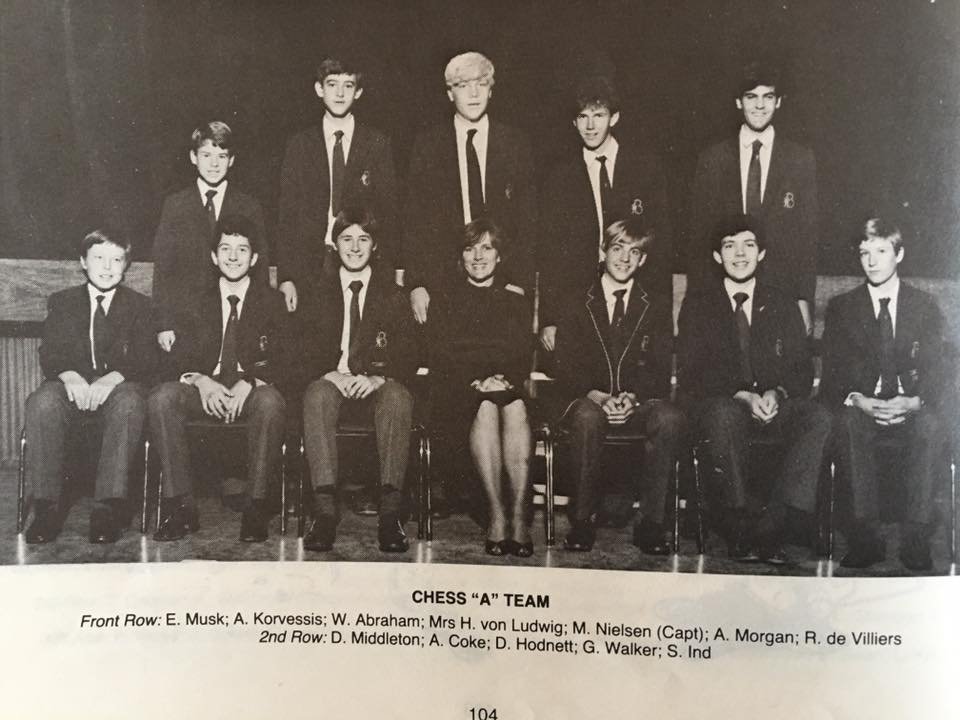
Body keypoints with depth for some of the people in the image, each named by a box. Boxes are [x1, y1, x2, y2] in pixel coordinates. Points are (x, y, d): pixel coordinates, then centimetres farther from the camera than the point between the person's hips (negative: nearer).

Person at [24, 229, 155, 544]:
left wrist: (113, 378, -21)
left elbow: (145, 359, 1)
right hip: (72, 385, 1)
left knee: (129, 403, -37)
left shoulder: (139, 305, 14)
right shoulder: (62, 302, 17)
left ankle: (110, 505, -37)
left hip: (118, 386, -1)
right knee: (42, 403, -33)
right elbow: (49, 354, 5)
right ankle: (46, 507, -27)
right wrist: (69, 376, -19)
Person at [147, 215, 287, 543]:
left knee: (270, 401, -36)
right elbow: (178, 357, 7)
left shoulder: (271, 300, 10)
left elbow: (279, 360, 1)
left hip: (251, 393, -2)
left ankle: (256, 506, -28)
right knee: (161, 398, -28)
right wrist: (200, 381, -16)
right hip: (203, 391, 2)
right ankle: (180, 506, -25)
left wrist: (248, 384, -19)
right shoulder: (198, 298, 14)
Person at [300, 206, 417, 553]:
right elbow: (305, 351, 8)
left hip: (378, 388, 0)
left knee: (398, 396, -35)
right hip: (331, 382, 1)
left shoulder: (392, 294, 14)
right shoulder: (318, 291, 16)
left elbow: (408, 356, 4)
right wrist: (330, 374, -15)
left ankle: (391, 513, -39)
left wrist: (379, 377, -17)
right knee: (318, 394, -35)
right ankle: (325, 509, -40)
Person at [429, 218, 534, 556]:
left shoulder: (516, 303, 25)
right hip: (459, 394, -1)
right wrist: (476, 382, -12)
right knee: (486, 407, -36)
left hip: (510, 387, 1)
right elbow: (440, 357, 5)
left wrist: (505, 378, -12)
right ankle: (497, 514, -38)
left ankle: (520, 516, -39)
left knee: (515, 406, -35)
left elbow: (525, 357, 11)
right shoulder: (445, 301, 20)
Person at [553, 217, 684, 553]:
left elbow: (660, 372, 4)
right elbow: (566, 370, 1)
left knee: (669, 417, -32)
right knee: (587, 416, -37)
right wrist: (598, 397, -18)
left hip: (638, 402, 1)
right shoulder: (577, 307, 11)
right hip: (589, 400, -1)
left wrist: (632, 397, -17)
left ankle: (649, 521, -24)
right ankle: (584, 519, -24)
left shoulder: (656, 308, 13)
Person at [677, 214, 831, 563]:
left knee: (818, 416, -29)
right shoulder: (697, 306, 9)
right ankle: (741, 526, -28)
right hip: (722, 405, -2)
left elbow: (802, 370, 10)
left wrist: (777, 394, -13)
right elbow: (690, 376, 0)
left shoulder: (783, 305, 16)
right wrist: (741, 396, -16)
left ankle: (773, 520, -30)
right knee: (723, 414, -38)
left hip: (775, 406, 3)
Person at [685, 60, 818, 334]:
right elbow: (697, 233, 5)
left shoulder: (801, 160, 6)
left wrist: (804, 300, -2)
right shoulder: (712, 159, 6)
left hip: (782, 292, 0)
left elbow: (808, 235, 4)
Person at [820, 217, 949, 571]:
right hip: (861, 406, 0)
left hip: (912, 409, 0)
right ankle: (865, 537, -32)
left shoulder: (925, 306, 9)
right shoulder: (841, 307, 9)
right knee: (848, 422, -34)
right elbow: (832, 373, 1)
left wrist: (913, 402, -20)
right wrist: (858, 400, -20)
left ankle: (917, 538, -29)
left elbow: (938, 372, 2)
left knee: (930, 423, -34)